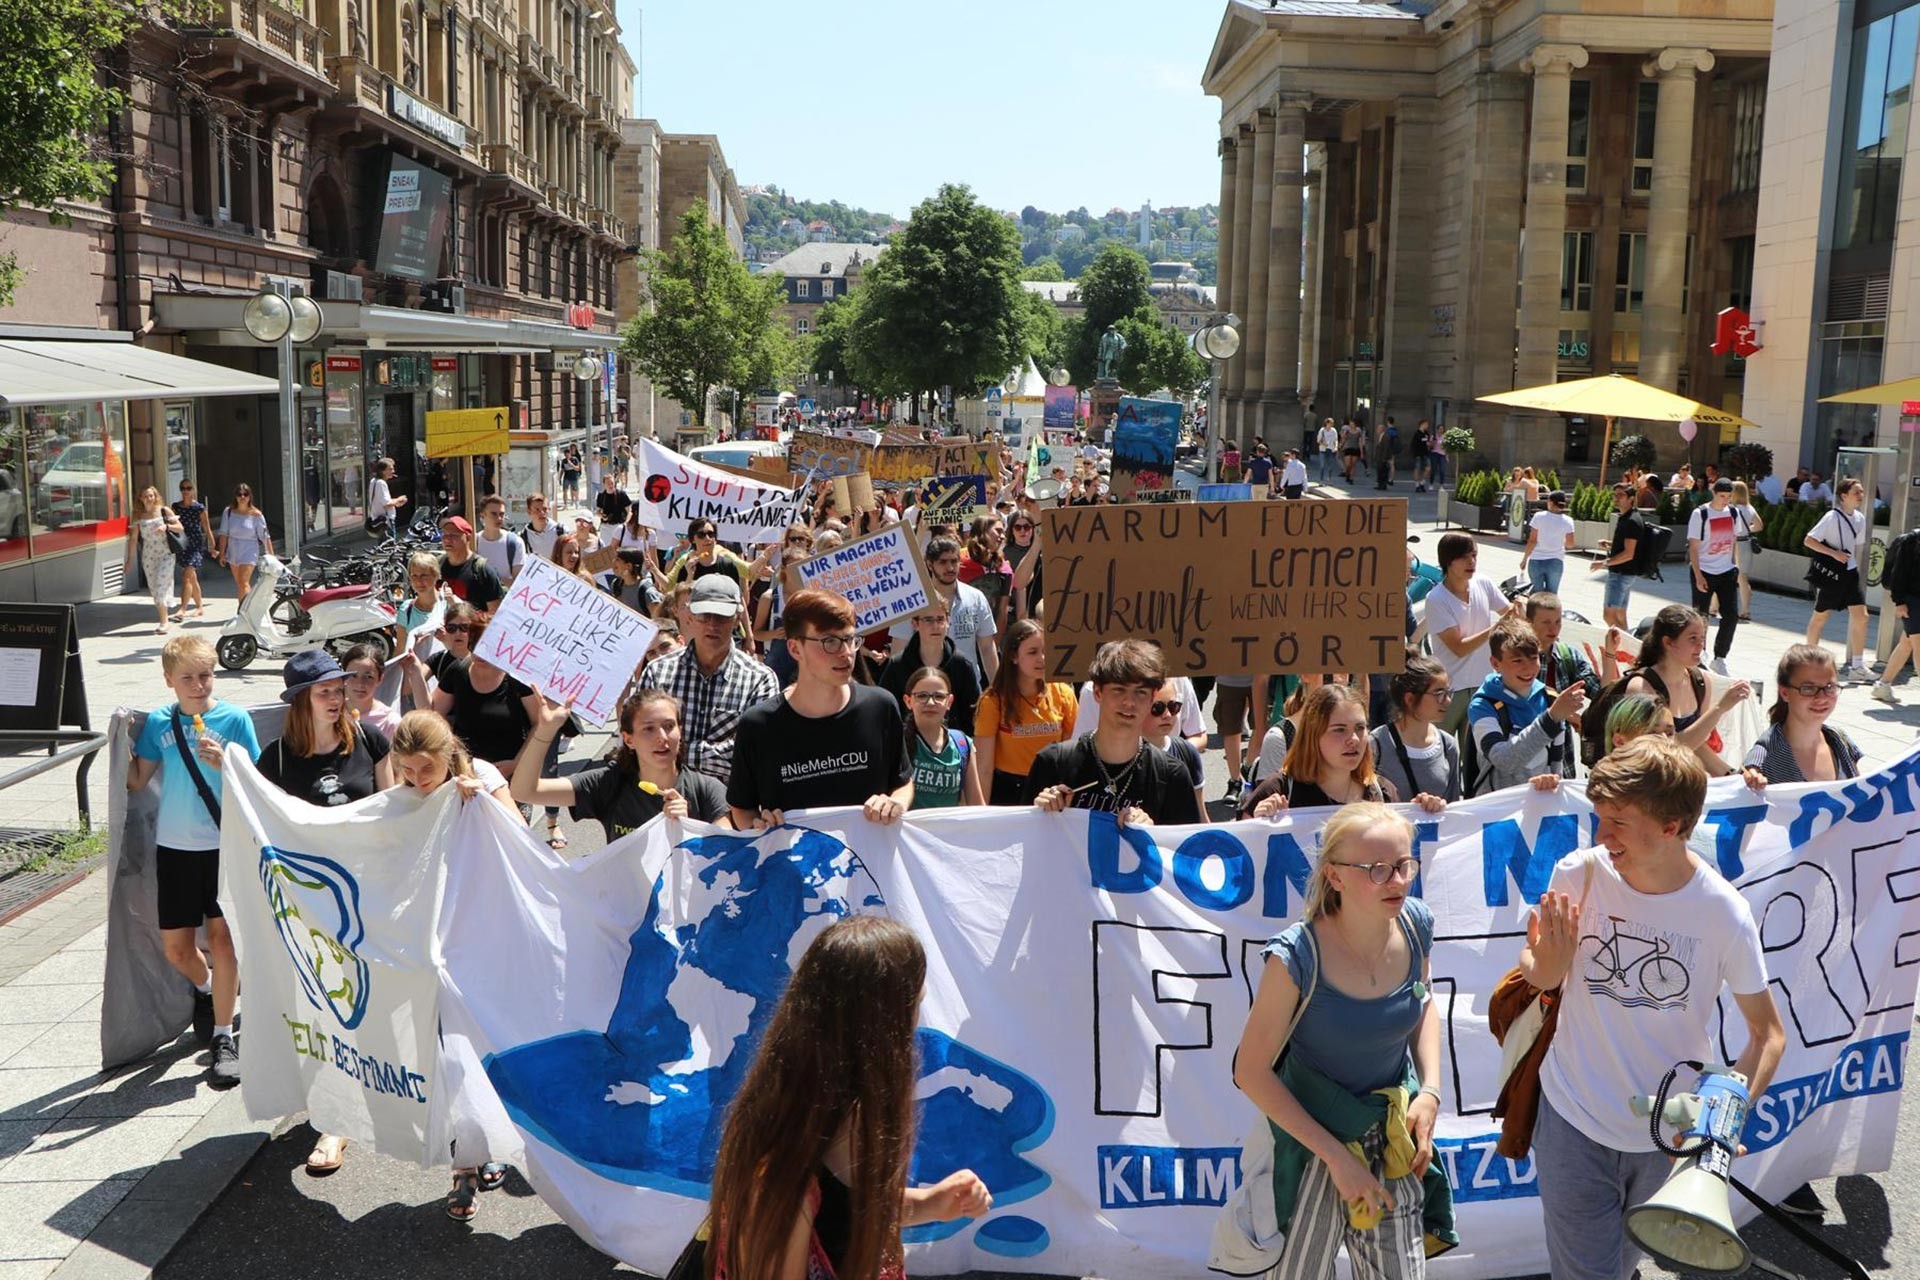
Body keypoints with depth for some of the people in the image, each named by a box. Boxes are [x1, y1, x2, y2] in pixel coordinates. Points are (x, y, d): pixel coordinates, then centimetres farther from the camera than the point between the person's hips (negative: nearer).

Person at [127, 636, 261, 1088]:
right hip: (174, 846, 3)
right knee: (175, 947, 7)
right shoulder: (158, 722, 3)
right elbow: (137, 781, 3)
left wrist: (224, 763, -20)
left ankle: (223, 1038, 5)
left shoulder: (234, 719, -4)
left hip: (224, 845, -3)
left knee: (221, 936, -5)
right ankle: (206, 988, 41)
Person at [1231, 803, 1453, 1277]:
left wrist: (1430, 1090, -3)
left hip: (1394, 1128, 4)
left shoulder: (1414, 924, -12)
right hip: (1313, 1131, -4)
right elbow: (1251, 1071, -18)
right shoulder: (1297, 958, -27)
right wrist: (1337, 1157, -16)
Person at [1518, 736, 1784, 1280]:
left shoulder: (1724, 913, -18)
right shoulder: (1578, 874, -16)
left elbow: (1768, 1033, -6)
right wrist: (1545, 965, -25)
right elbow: (1536, 974, -1)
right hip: (1574, 1118, -1)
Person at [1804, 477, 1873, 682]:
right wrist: (1834, 553, -23)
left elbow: (1857, 546, 16)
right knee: (1820, 617, 5)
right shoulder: (1832, 517, -14)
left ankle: (1857, 666, 0)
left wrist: (1855, 568, 15)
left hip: (1849, 573, 6)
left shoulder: (1860, 518, 6)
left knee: (1861, 616, -4)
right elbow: (1809, 540, -15)